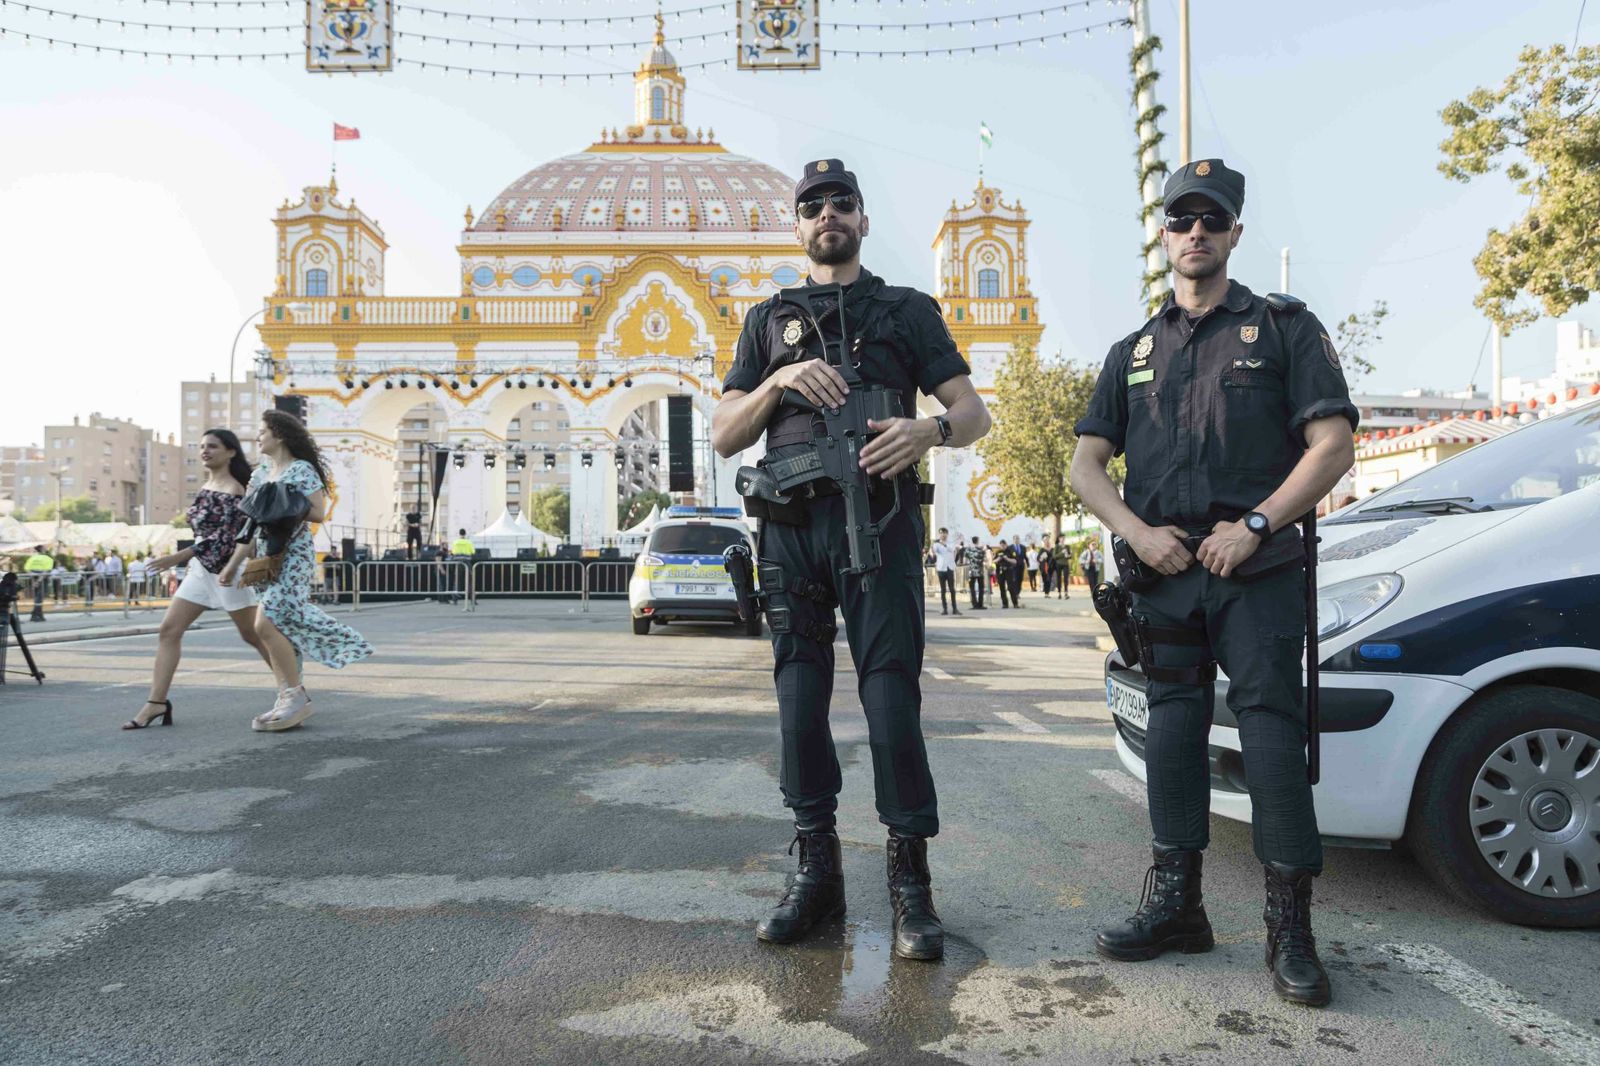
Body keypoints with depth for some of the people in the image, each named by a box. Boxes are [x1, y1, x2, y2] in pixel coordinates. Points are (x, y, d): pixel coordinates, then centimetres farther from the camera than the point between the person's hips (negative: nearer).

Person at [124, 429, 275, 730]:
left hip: (226, 569, -8)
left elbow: (226, 538, -23)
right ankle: (157, 702, 1)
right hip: (200, 569, 8)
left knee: (253, 635, 0)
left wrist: (177, 558, -27)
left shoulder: (233, 490, -15)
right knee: (168, 629, -1)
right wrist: (189, 562, 20)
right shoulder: (205, 487, 11)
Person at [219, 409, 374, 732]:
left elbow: (318, 513, -13)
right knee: (275, 628, 5)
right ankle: (288, 700, 11)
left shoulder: (302, 470, -5)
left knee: (266, 624, -17)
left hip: (292, 557, -8)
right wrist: (233, 564, 16)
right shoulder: (260, 474, 17)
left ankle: (296, 697, -7)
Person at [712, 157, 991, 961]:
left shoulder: (908, 311, 17)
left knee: (891, 691, -8)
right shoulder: (768, 321, 21)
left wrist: (929, 429, -16)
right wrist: (778, 380, -4)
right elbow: (724, 437, 14)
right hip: (791, 523, 3)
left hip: (877, 516, -2)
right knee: (800, 695, 3)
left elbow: (973, 412, 7)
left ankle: (911, 876, 1)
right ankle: (816, 870, 14)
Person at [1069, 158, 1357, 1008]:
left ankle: (1290, 928, 4)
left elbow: (1332, 446, -2)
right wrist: (1139, 532, -5)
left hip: (1257, 568, -3)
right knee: (1171, 732, 6)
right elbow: (1086, 466, 12)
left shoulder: (1284, 327, 8)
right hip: (1165, 572, 4)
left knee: (1271, 731, -6)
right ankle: (1175, 905, 17)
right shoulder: (1133, 353, 18)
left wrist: (1252, 525, -14)